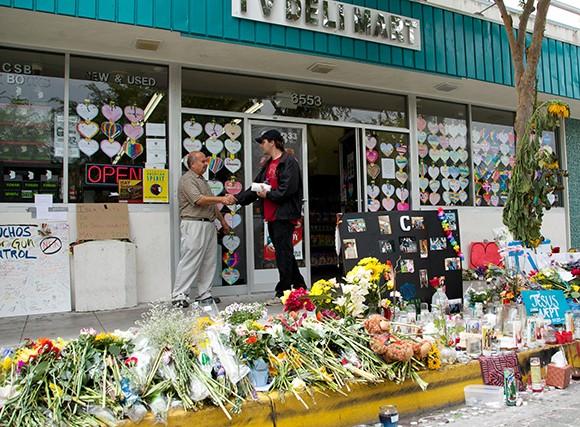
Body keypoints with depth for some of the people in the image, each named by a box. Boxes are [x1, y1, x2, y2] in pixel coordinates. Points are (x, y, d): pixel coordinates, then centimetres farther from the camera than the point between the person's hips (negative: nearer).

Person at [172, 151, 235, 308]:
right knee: (189, 261, -8)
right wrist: (222, 199, -17)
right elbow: (199, 200, -19)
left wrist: (222, 220, 23)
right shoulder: (187, 179, -7)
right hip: (194, 225, -9)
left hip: (209, 224, 9)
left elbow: (212, 203, 27)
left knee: (209, 262, 7)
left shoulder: (202, 180, 23)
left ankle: (204, 294, 13)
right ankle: (179, 296, -2)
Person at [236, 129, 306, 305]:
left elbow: (288, 189, -19)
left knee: (283, 253, -5)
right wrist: (237, 199, 14)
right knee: (283, 252, 13)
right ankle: (298, 286, 24)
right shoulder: (267, 165, 21)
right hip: (271, 216, 9)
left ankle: (283, 292, 1)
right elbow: (255, 187, 21)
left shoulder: (289, 162, -8)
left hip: (284, 215, -9)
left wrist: (268, 194, -11)